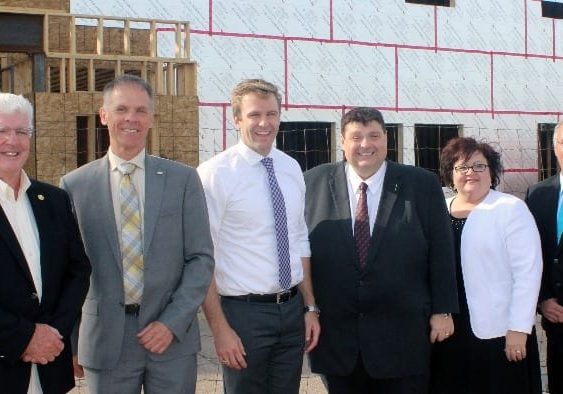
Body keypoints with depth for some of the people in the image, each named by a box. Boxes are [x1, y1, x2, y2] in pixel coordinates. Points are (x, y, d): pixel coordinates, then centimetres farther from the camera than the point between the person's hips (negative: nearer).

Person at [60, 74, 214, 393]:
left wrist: (173, 322, -9)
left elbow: (202, 258, 0)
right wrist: (71, 341, 1)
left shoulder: (183, 179, 1)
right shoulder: (75, 185, 1)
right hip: (105, 341, 0)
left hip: (173, 335, 0)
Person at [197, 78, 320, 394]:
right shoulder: (216, 173, -13)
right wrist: (220, 328, -17)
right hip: (244, 312, -5)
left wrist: (310, 307, 10)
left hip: (292, 309, 6)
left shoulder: (291, 168, 6)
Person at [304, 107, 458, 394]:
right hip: (336, 336, 1)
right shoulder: (313, 184, 0)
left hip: (402, 336, -1)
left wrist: (442, 310, -1)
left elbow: (441, 251, 1)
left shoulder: (422, 185, 0)